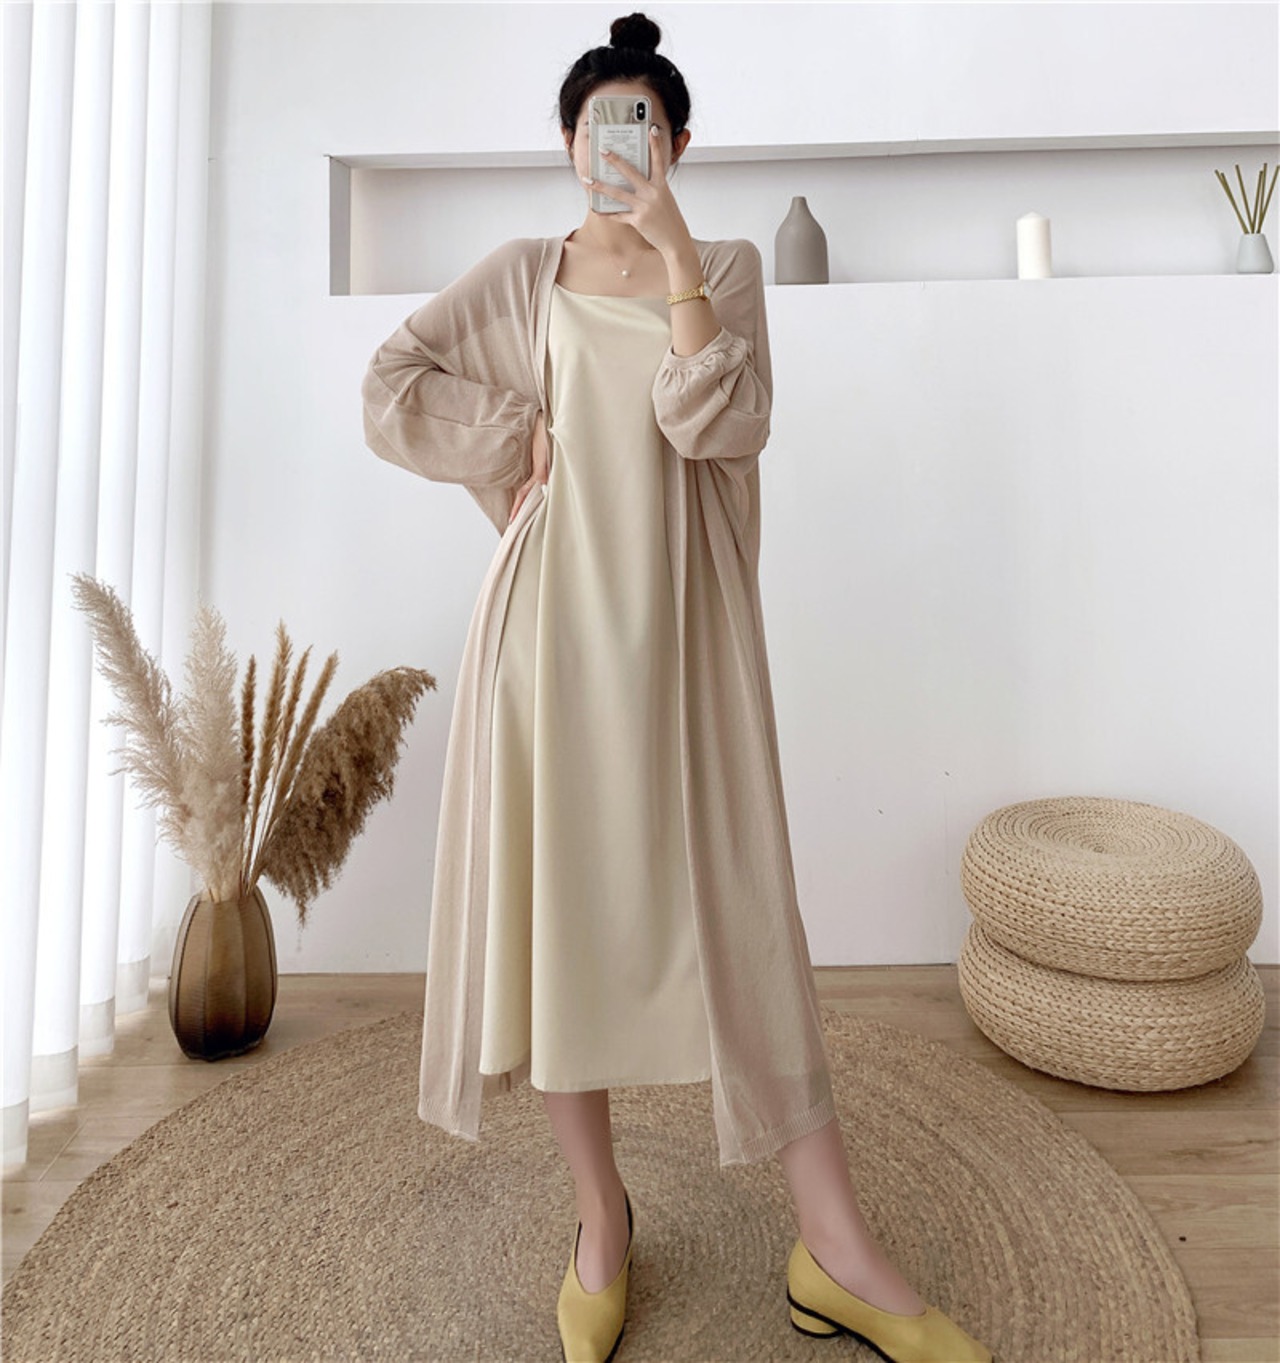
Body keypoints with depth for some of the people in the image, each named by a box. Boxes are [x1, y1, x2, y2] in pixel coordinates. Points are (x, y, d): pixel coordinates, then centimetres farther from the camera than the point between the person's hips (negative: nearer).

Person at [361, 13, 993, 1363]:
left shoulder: (727, 267, 14)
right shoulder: (522, 273, 15)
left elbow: (714, 422, -5)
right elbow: (391, 386, 7)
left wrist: (673, 247, -7)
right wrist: (519, 443, 0)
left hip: (681, 617, 0)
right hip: (561, 608, 1)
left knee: (733, 901, -2)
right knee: (564, 891, 1)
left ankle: (834, 1252, 11)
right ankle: (600, 1211, 21)